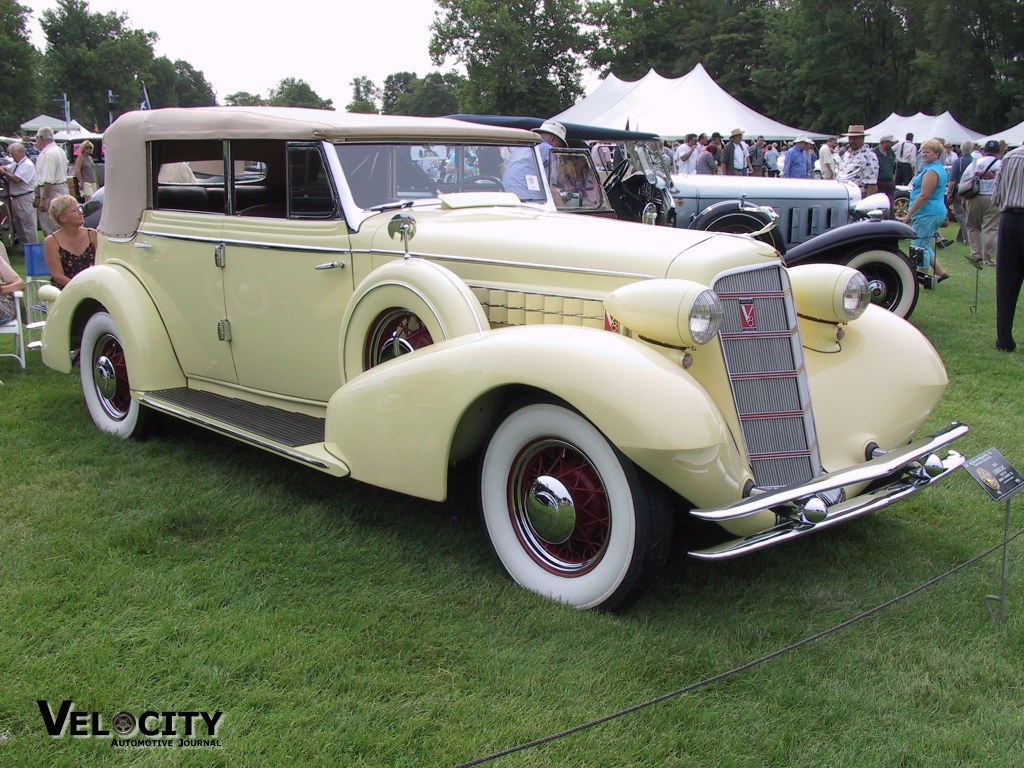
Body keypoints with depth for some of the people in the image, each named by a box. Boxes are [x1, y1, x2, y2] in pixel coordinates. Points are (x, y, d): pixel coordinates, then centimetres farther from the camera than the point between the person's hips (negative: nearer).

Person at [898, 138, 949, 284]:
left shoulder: (931, 171, -16)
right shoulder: (939, 168, 18)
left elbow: (924, 196, -21)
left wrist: (908, 214, -17)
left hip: (927, 214, -11)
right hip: (938, 212, 11)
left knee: (919, 247, -4)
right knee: (924, 246, 18)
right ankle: (940, 272, 18)